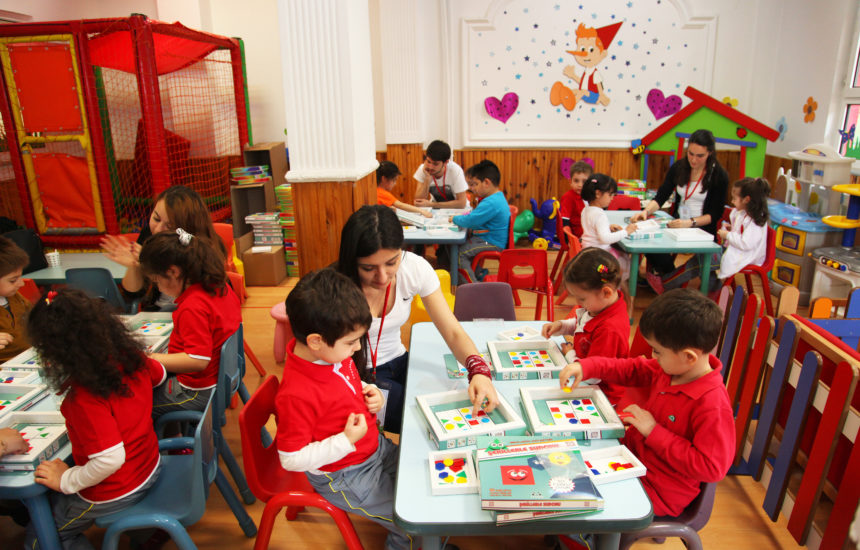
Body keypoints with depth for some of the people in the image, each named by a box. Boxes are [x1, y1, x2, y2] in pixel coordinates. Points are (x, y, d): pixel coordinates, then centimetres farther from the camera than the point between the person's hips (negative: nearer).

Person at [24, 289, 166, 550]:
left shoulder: (84, 396, -33)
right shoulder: (131, 357, -12)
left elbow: (110, 459, -31)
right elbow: (159, 374, 12)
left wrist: (66, 481, -16)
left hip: (113, 494, -7)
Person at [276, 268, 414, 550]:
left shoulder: (333, 353, -8)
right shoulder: (296, 395, -33)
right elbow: (292, 460, -24)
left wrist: (371, 393, -7)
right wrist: (346, 441, -29)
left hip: (376, 447, 8)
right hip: (345, 477, -8)